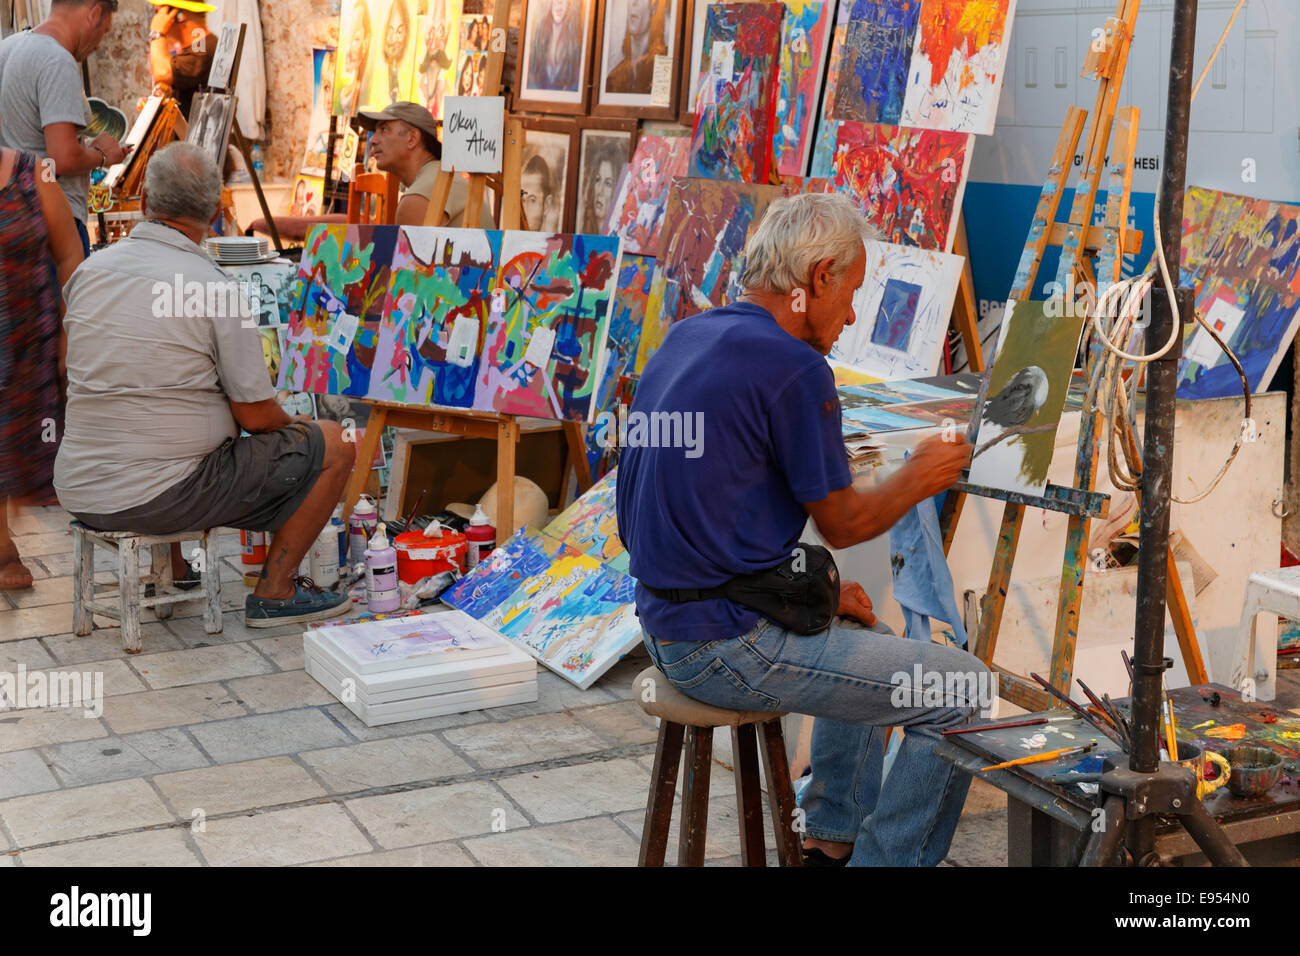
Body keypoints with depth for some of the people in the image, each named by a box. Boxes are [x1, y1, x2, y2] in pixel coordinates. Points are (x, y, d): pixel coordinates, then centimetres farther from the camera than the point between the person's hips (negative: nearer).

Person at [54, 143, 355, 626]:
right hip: (163, 496, -7)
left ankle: (173, 574, 37)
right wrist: (295, 425, 13)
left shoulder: (87, 272, 2)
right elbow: (256, 416, -11)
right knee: (333, 445, 4)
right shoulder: (216, 288, -16)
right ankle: (274, 592, 12)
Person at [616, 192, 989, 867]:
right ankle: (883, 858, 8)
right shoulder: (794, 366, -19)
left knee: (867, 635, 32)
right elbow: (844, 524, -9)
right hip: (729, 644, -10)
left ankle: (830, 835, 35)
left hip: (667, 622, 10)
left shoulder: (683, 339, 9)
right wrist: (922, 477, 9)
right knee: (965, 692, -3)